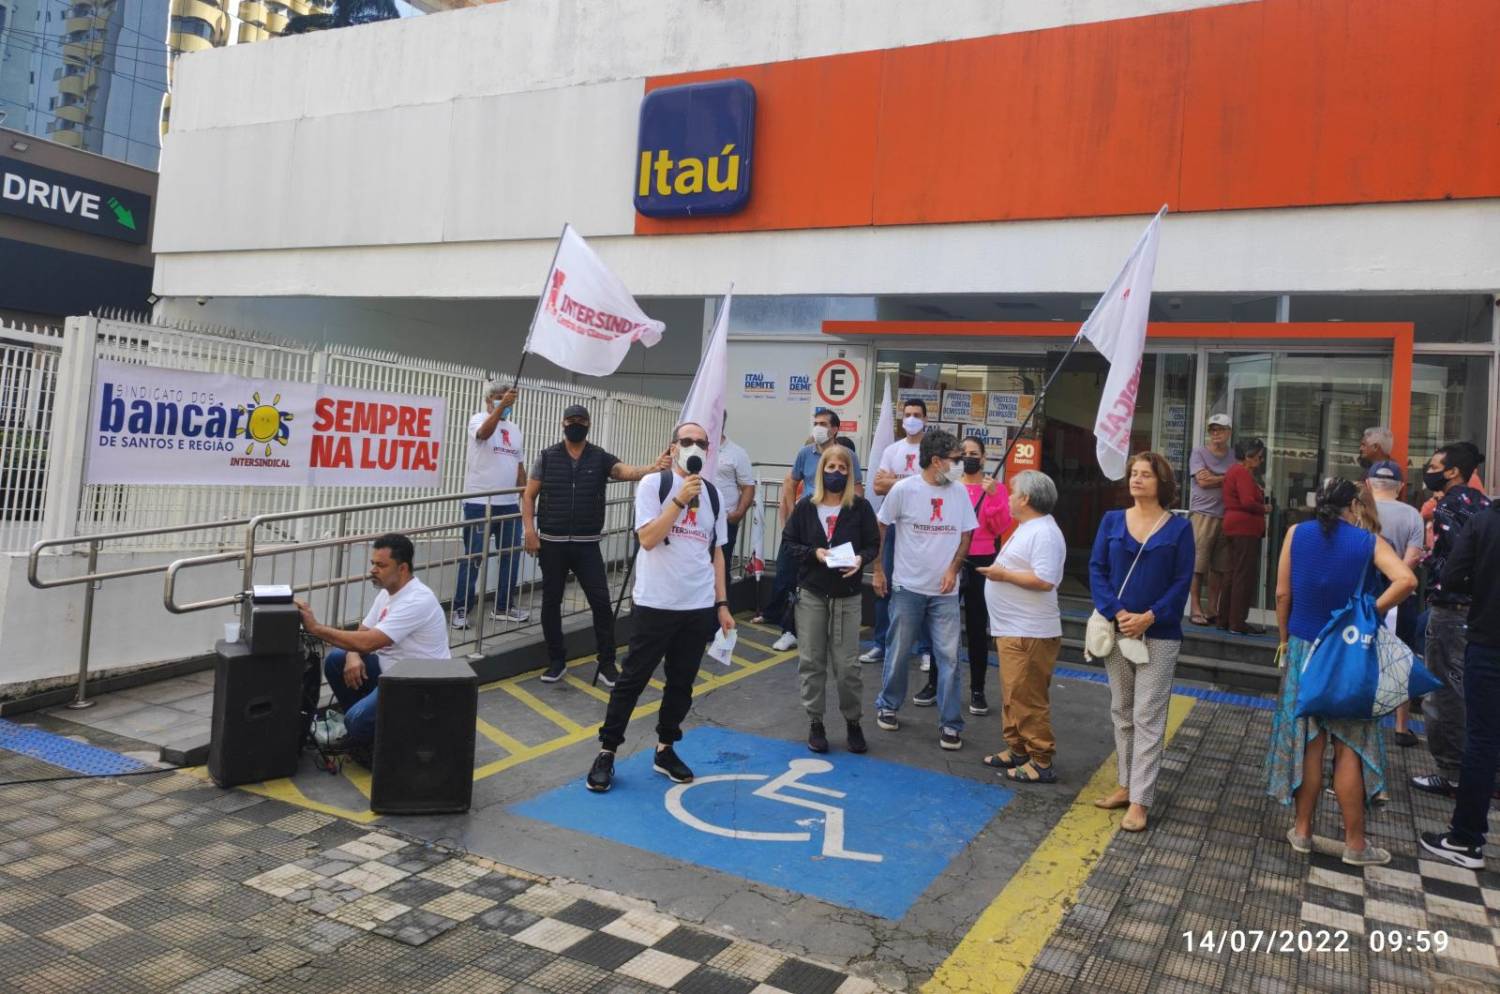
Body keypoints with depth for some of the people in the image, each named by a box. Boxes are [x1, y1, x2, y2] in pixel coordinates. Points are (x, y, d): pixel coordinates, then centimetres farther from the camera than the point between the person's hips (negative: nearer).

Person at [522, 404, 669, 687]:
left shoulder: (600, 458, 1)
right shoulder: (547, 457, 2)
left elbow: (627, 471, -18)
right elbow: (529, 496, 4)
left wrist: (652, 469, -39)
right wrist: (530, 531, -9)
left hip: (587, 545, 0)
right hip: (552, 544, 1)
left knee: (601, 602, -4)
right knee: (551, 602, 8)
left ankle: (607, 664, 7)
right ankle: (557, 661, 22)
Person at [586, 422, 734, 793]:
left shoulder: (713, 495, 10)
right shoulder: (653, 484, -5)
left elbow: (716, 553, 14)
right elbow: (648, 539, -16)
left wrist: (722, 603, 10)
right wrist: (681, 500, -21)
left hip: (699, 607, 5)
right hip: (656, 603, -4)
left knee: (682, 682, 12)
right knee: (633, 678, 3)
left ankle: (665, 749, 26)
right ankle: (606, 752, 14)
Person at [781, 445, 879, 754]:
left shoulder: (860, 507, -2)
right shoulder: (805, 507, 0)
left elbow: (873, 544, 0)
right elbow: (788, 542, 2)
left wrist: (860, 559, -20)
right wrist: (813, 553, -14)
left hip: (848, 596, -1)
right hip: (811, 594, 1)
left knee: (847, 664, 1)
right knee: (811, 661, 6)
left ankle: (853, 721, 21)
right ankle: (815, 723, 19)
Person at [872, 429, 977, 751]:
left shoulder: (959, 493, 2)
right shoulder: (904, 489, -7)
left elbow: (966, 536, 9)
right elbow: (881, 529, 1)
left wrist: (952, 570, -5)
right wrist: (878, 570, 1)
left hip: (946, 591, 2)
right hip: (908, 587, -2)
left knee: (949, 657, 0)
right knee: (898, 652, 10)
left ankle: (950, 724, 9)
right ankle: (888, 706, 31)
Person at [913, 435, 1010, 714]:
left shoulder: (996, 488, 1)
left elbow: (1000, 529, -8)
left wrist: (993, 497, -18)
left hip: (981, 564, -1)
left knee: (977, 628, 5)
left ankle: (977, 691, 13)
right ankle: (933, 684, 17)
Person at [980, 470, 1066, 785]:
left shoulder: (1043, 533, -18)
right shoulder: (1026, 529, 16)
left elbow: (1045, 580, -26)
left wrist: (1003, 575, -19)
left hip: (1030, 634, -11)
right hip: (1012, 629, 11)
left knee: (1028, 699, -5)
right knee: (1012, 695, 17)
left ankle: (1041, 761, 4)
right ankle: (1017, 750, 28)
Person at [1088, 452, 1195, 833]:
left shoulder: (1179, 528, -2)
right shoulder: (1112, 521, 5)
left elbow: (1182, 582, -5)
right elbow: (1096, 570, 0)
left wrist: (1149, 617, -16)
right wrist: (1116, 613, -14)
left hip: (1158, 634, -3)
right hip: (1116, 629, 3)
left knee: (1147, 717, -2)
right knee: (1121, 712, 12)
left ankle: (1139, 801, 2)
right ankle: (1126, 785, 24)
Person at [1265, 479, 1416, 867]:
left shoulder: (1297, 533, -2)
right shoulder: (1368, 541, -6)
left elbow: (1282, 593, -2)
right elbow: (1407, 580, -21)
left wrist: (1284, 637, 10)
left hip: (1304, 648, 2)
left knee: (1307, 743, 11)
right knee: (1350, 747, 6)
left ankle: (1302, 830, 19)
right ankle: (1355, 843, 13)